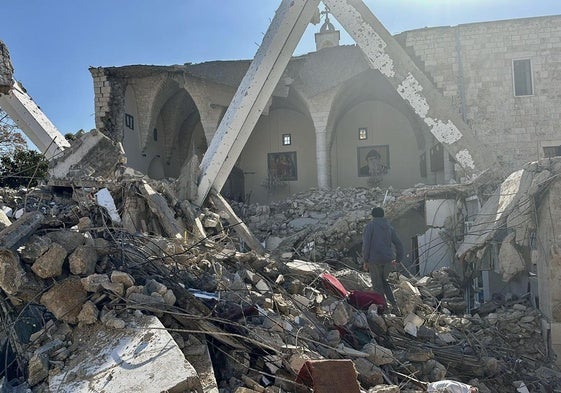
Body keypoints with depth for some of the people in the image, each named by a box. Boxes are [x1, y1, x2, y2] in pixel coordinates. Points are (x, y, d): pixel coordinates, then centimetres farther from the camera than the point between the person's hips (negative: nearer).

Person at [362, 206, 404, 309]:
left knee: (377, 285, 9)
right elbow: (399, 244, 13)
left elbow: (366, 244, -12)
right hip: (388, 260, 5)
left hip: (374, 260, -5)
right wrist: (397, 260, 21)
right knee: (383, 280, 26)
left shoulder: (370, 226, -4)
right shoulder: (389, 227, 12)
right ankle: (392, 303, 17)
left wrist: (365, 261, -5)